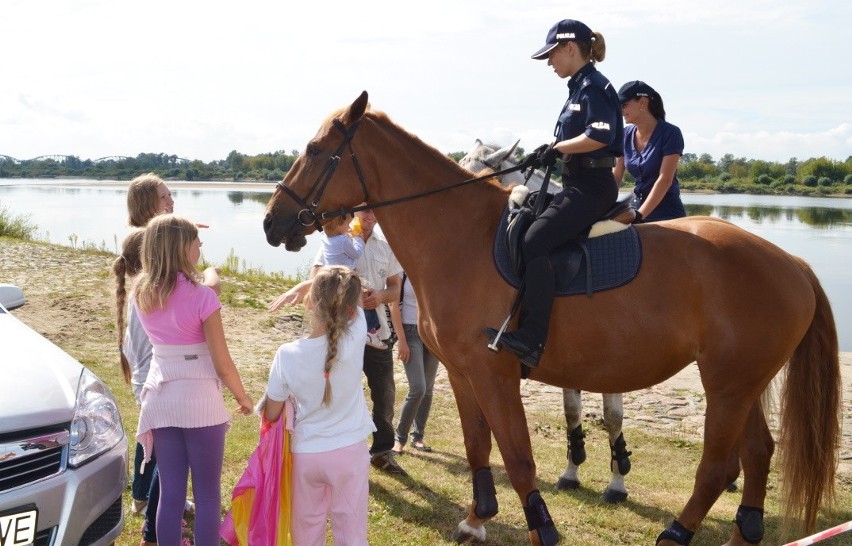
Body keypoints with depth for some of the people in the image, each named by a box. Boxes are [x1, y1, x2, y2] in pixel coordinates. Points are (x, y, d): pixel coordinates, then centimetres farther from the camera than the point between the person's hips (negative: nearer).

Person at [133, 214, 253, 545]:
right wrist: (243, 398, 5)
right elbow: (222, 363, -13)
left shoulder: (140, 293, 1)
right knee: (207, 493, 8)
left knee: (170, 493, 12)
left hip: (160, 399, 5)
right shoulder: (201, 297, -16)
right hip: (200, 400, -5)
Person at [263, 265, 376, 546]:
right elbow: (348, 301, 5)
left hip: (305, 454, 0)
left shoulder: (288, 354, -16)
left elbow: (271, 415, -3)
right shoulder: (355, 336, -17)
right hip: (349, 451, 0)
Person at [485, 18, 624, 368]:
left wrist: (557, 147, -17)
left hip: (590, 188, -11)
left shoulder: (593, 86, -10)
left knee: (534, 241, -25)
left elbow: (600, 135, -24)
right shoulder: (579, 88, 19)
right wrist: (551, 153, 10)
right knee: (519, 233, 14)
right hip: (577, 185, 11)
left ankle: (532, 338, -29)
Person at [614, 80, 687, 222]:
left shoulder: (670, 133, -12)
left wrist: (639, 215, -26)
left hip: (667, 213, -5)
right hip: (637, 207, 5)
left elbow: (664, 179, -19)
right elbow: (616, 177, 5)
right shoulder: (626, 134, 4)